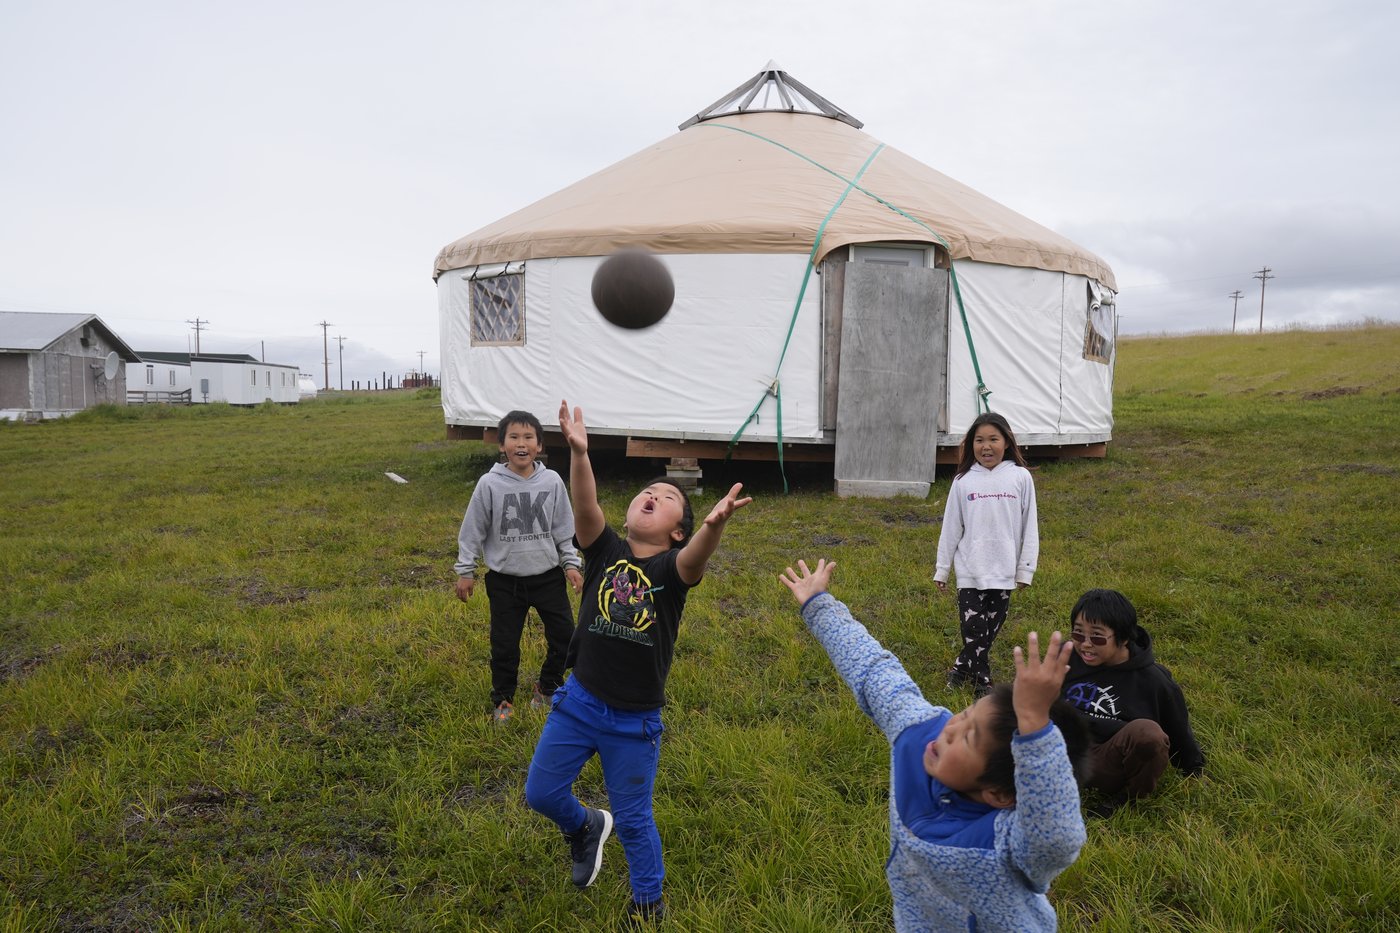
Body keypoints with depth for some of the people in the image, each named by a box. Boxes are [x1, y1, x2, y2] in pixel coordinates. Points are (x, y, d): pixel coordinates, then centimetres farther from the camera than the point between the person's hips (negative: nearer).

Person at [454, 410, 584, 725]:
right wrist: (465, 571, 0)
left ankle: (547, 687, 33)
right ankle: (502, 699, 32)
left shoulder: (552, 481, -5)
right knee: (504, 643, 9)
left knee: (565, 636, 7)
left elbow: (564, 528, 5)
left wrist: (571, 564, 4)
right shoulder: (490, 484, -11)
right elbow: (473, 530, -3)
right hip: (505, 580, -2)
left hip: (548, 576, 2)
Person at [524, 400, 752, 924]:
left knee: (634, 820, 11)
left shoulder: (672, 566, -10)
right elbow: (584, 507, -22)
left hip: (635, 721, -2)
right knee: (540, 792, 13)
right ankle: (585, 828, 46)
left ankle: (648, 904, 38)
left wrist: (714, 525, -57)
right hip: (579, 702, 3)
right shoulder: (606, 550, -4)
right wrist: (578, 453, -40)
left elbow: (695, 559, -34)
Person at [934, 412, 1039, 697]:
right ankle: (983, 682, 16)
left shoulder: (1021, 477, -2)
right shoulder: (963, 481, -2)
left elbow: (1029, 527, 3)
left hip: (1004, 571, 1)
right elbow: (950, 528, 4)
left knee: (991, 628, 10)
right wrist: (941, 569, 6)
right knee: (973, 629, -1)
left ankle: (961, 667, 30)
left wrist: (1026, 569, 2)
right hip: (970, 570, -1)